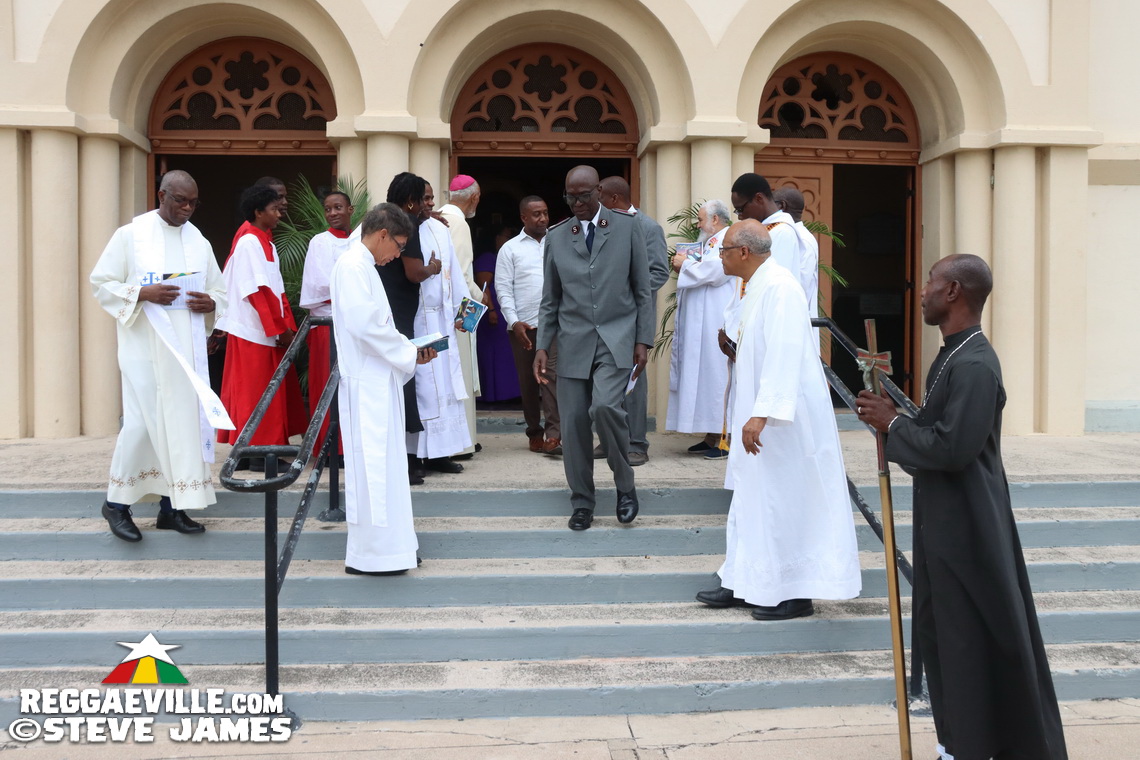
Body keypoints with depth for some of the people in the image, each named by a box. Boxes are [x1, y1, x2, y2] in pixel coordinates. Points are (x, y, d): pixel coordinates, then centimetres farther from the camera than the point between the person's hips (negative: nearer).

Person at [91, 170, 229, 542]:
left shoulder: (199, 242, 10)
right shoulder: (131, 234, -1)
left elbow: (219, 292, 14)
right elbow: (102, 283, -2)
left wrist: (209, 303, -9)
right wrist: (143, 293, -18)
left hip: (187, 349, 5)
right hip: (145, 347, -4)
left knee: (184, 421, 4)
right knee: (141, 423, -8)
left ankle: (172, 505, 15)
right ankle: (117, 501, 12)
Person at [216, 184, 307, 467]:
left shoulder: (265, 242, 15)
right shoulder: (249, 242, -13)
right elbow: (257, 291, -18)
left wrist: (286, 325, 6)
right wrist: (280, 328, -16)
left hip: (270, 331, 9)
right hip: (254, 332, -9)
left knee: (272, 391, 11)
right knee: (256, 392, -3)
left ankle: (263, 449, 17)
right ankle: (256, 452, 4)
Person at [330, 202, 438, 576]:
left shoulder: (363, 266, 18)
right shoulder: (353, 266, -13)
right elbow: (363, 323, -23)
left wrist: (409, 351, 7)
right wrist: (409, 353, -12)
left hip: (378, 383, 10)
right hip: (367, 385, -10)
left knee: (381, 465, 14)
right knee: (372, 465, -5)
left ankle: (387, 544, 23)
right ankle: (368, 554, 2)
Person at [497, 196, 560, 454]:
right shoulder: (510, 248, 7)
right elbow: (503, 288, 3)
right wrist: (514, 322, -7)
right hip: (522, 325, 0)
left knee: (552, 374, -11)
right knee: (527, 379, 7)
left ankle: (553, 433, -14)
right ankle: (534, 432, 18)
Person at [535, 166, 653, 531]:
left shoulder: (628, 227, 3)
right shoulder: (556, 237, 9)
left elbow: (642, 291, 4)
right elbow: (550, 300, 11)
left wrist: (643, 341, -2)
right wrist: (542, 346, 3)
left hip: (617, 338, -3)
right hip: (574, 343, 3)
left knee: (605, 405, -23)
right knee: (573, 422, 0)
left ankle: (625, 483, 0)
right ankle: (582, 503, 17)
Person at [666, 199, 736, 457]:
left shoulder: (727, 240, -8)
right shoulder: (712, 242, 22)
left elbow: (715, 270, -23)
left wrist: (686, 265, -9)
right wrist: (685, 267, 6)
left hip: (716, 324, -10)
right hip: (701, 324, 10)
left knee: (716, 375, -10)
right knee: (705, 375, 9)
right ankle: (712, 436, 13)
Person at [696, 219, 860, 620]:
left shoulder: (778, 287, -21)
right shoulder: (757, 286, 11)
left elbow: (783, 354, -29)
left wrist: (761, 414, -33)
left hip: (782, 418, -10)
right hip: (761, 414, 10)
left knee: (786, 500, 1)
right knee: (754, 498, 14)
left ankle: (795, 592, 13)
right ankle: (747, 582, 24)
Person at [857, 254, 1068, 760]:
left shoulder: (973, 365, -21)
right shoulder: (954, 354, 11)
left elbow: (952, 448, -27)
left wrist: (892, 425, -15)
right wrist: (893, 413, 2)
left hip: (966, 525, -10)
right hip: (945, 519, 10)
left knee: (977, 638, 2)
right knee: (943, 632, 18)